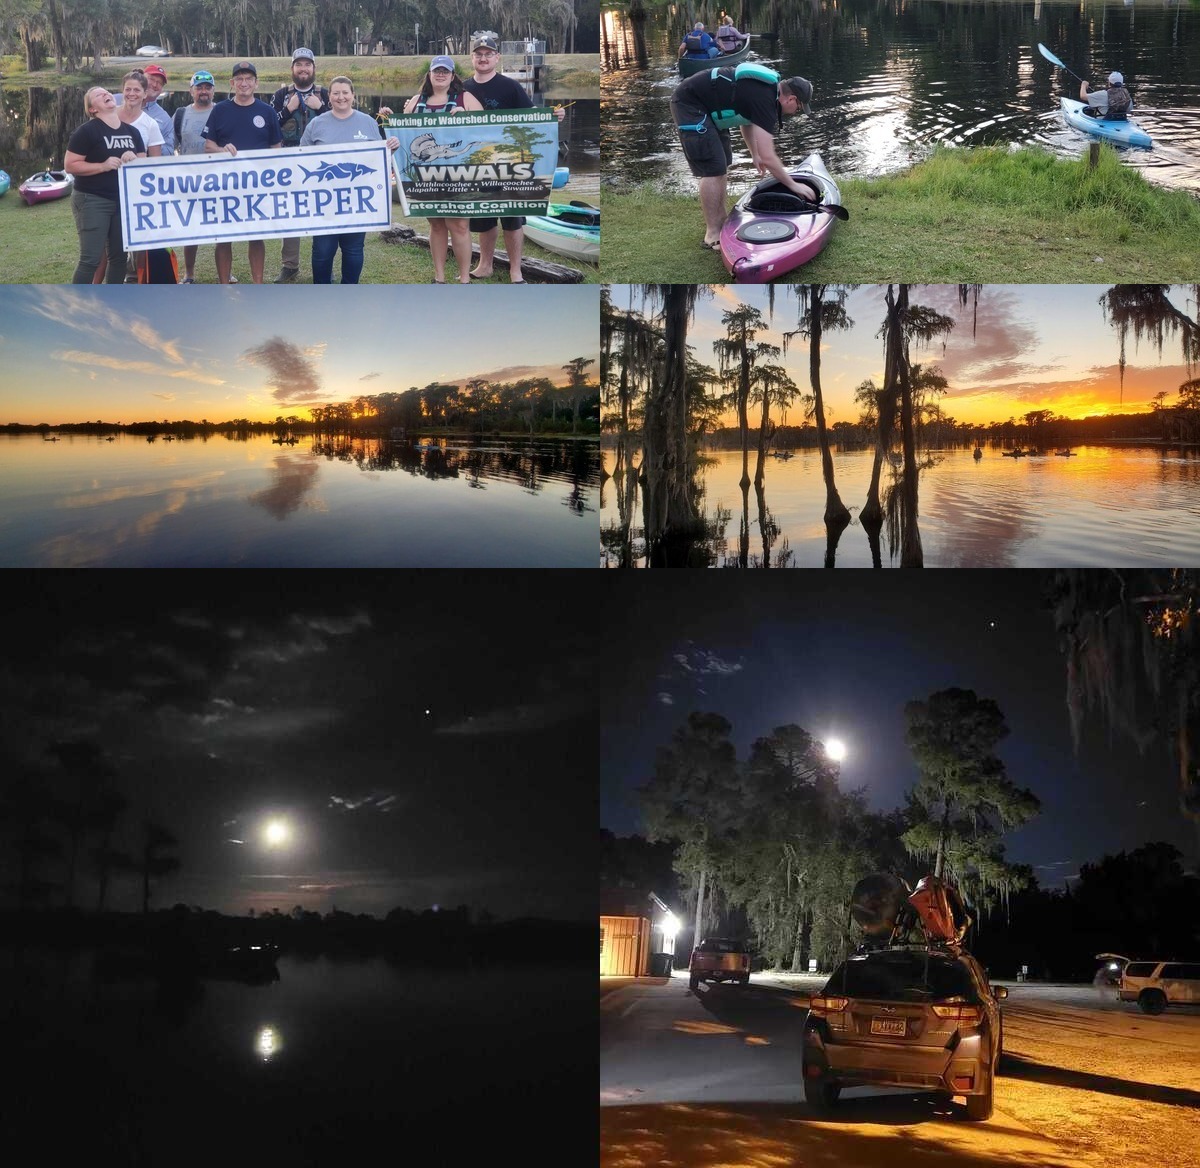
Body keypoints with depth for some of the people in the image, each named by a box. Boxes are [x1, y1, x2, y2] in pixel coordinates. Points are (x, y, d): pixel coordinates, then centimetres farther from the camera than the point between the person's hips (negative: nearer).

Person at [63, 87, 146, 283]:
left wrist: (134, 159, -8)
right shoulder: (88, 131, -8)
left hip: (123, 200, 6)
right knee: (91, 258, -10)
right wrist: (102, 166, -22)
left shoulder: (132, 132, 11)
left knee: (120, 254, 10)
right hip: (92, 200, -6)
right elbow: (70, 165, -12)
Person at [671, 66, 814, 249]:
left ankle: (721, 219, 24)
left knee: (722, 161, 16)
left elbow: (747, 120, 28)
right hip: (689, 103, -11)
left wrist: (755, 155, 32)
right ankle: (713, 234, -5)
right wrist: (793, 185, -12)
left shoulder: (768, 86, 8)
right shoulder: (765, 101, -21)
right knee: (713, 168, -11)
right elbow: (767, 157, -22)